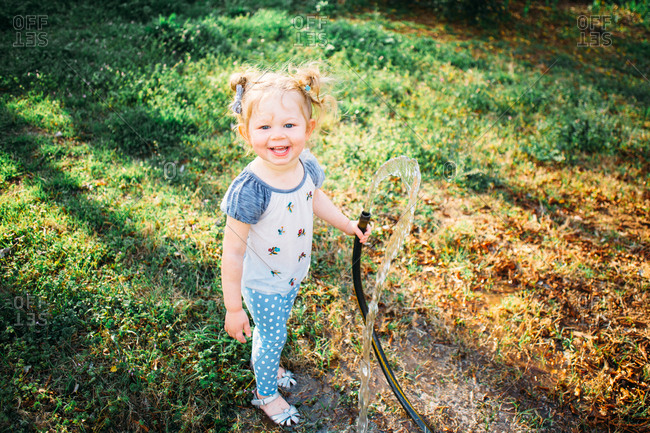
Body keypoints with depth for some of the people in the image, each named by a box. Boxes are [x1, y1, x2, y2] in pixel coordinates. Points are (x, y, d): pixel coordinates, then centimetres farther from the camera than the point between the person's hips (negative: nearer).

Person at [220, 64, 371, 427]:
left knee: (274, 326, 30)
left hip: (294, 274, 6)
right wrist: (233, 307, -20)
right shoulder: (249, 191, -38)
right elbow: (233, 251, -28)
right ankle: (266, 394, 48)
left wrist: (349, 225, 11)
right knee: (273, 338, 17)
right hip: (262, 285, -5)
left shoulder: (307, 165, -19)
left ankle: (261, 362, 63)